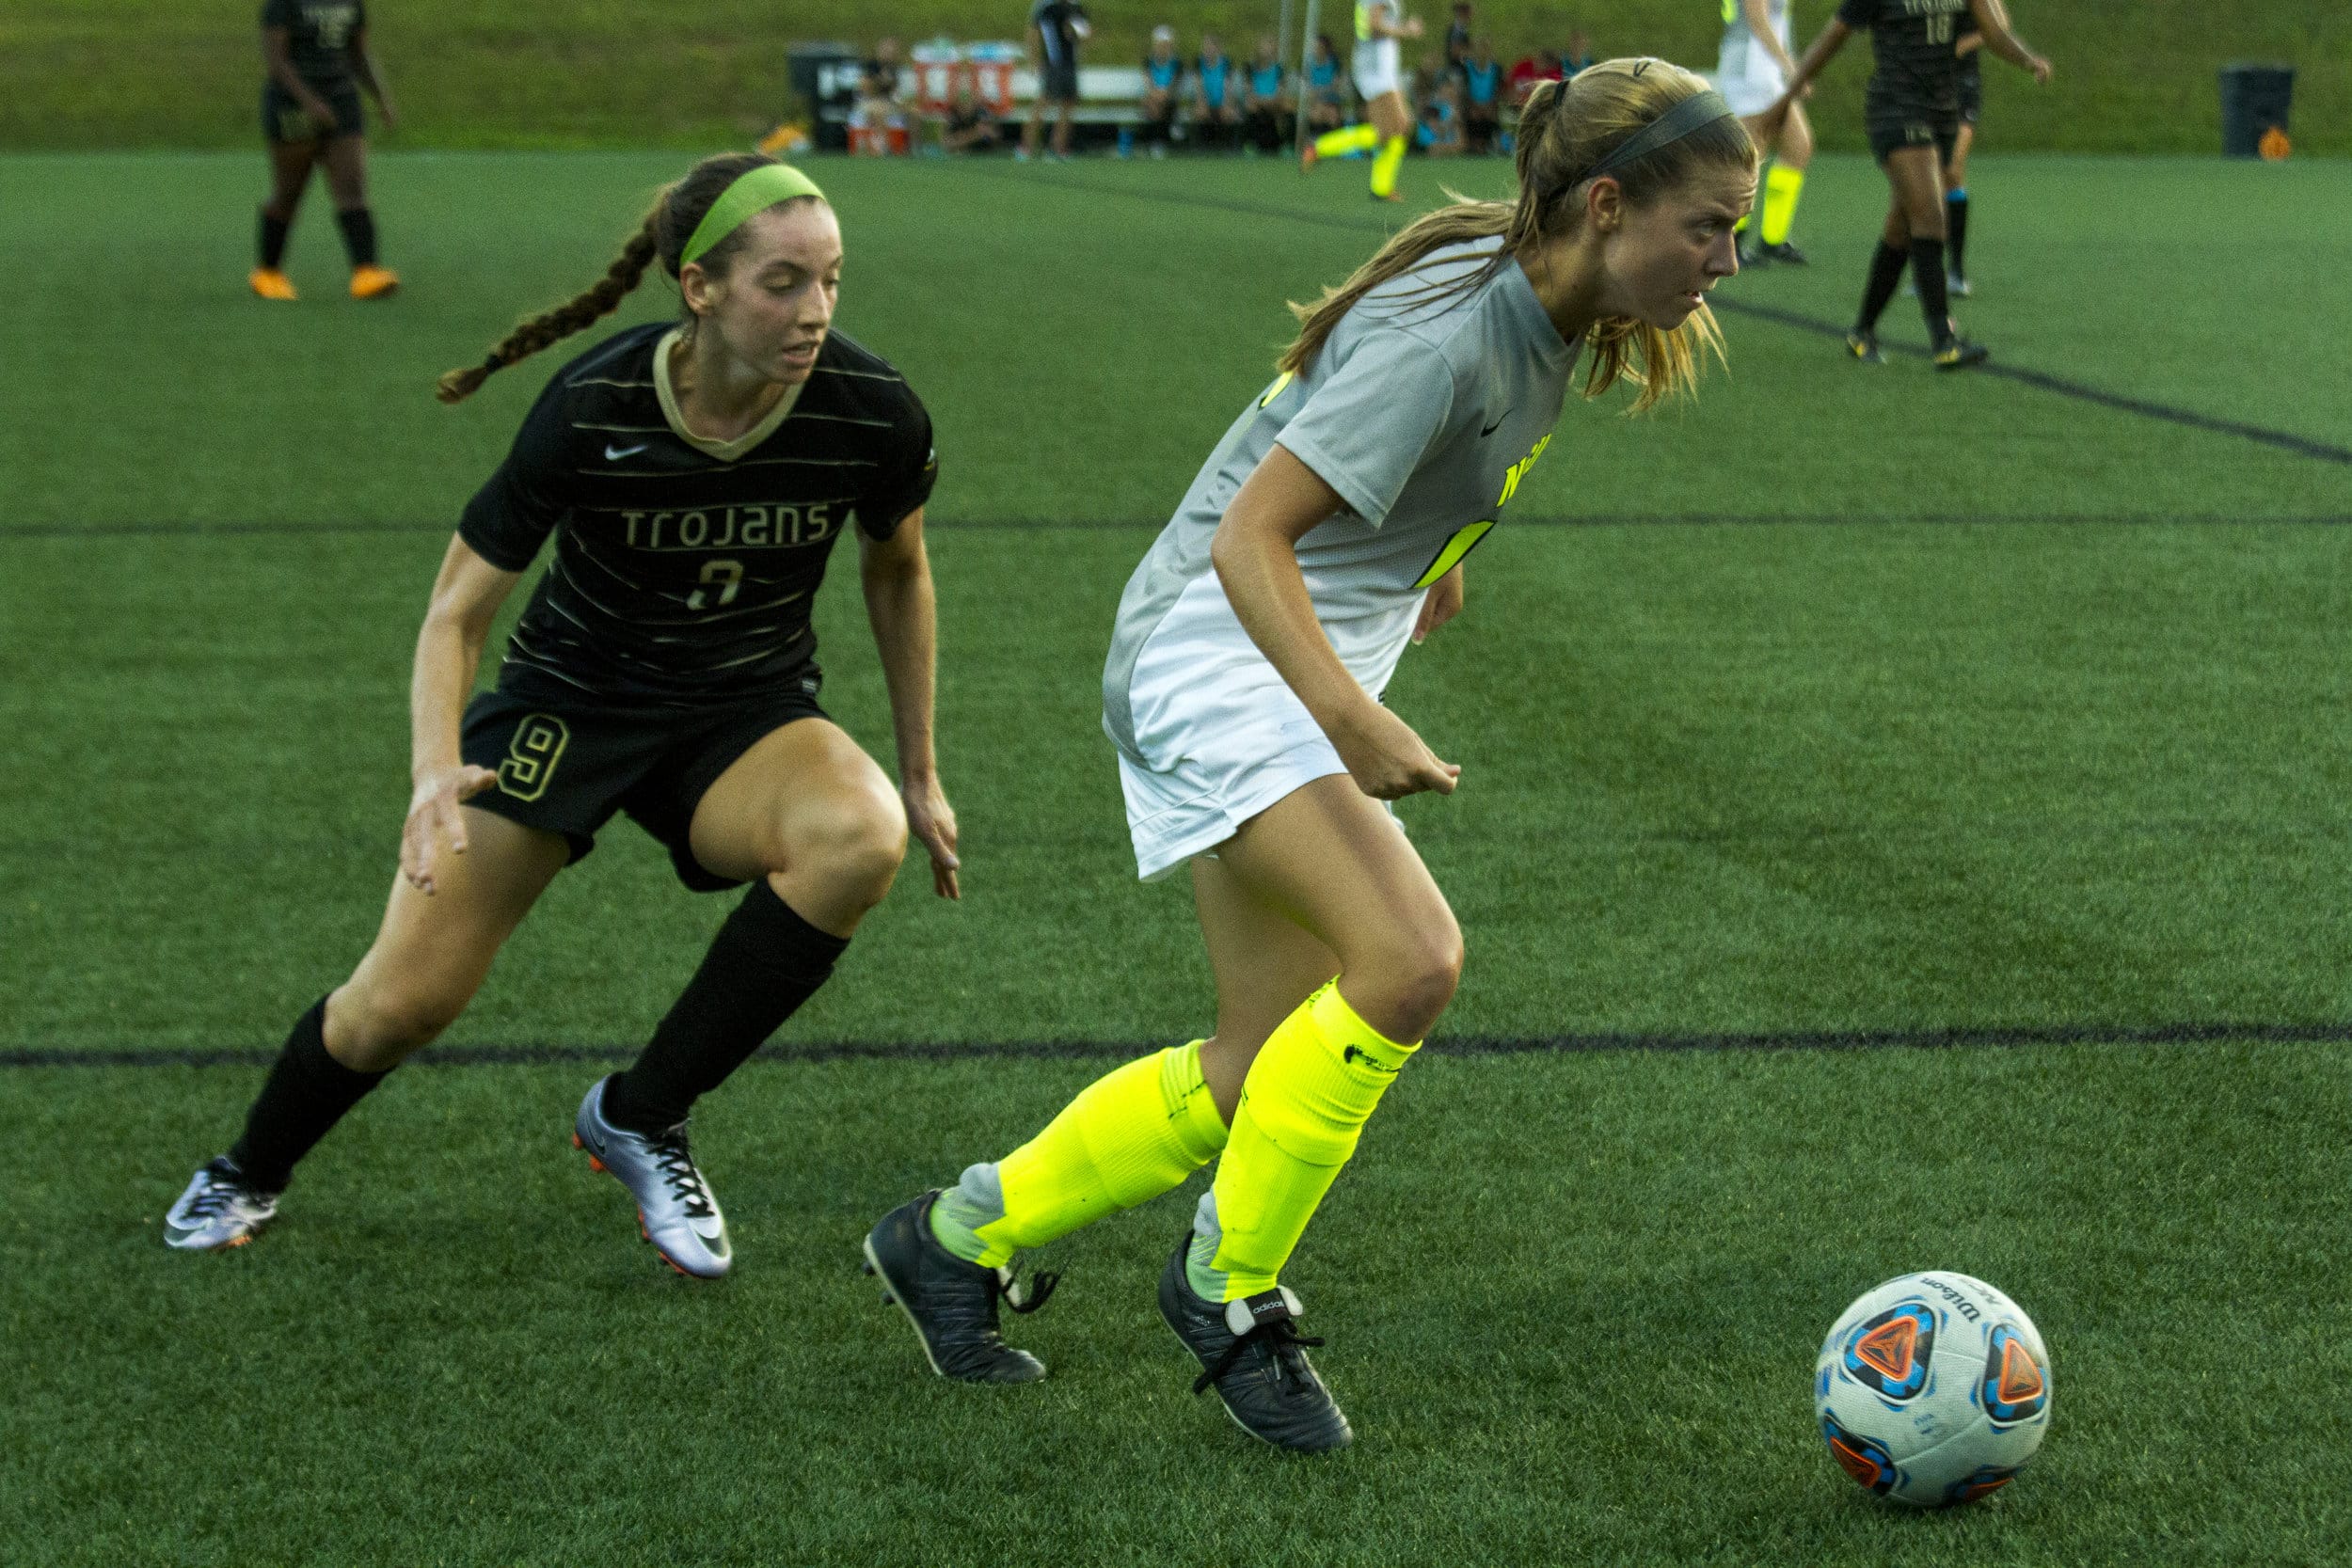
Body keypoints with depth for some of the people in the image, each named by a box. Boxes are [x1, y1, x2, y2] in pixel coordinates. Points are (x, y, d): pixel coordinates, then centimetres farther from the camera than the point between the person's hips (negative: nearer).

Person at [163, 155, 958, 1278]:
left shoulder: (871, 414, -18)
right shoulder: (591, 412, -24)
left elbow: (896, 568, 5)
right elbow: (458, 608, -14)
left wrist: (920, 773, 9)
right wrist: (436, 768, -33)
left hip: (748, 713, 2)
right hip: (570, 698, -1)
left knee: (862, 837, -33)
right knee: (403, 1002, -9)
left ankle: (640, 1117, -13)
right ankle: (248, 1174, 27)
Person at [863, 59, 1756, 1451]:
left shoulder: (1547, 313, 3)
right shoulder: (1451, 333, -25)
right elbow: (1250, 538, -29)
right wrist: (1354, 720, -41)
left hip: (1303, 673, 10)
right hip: (1220, 649, -10)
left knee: (1263, 1071, 8)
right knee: (1411, 962, -27)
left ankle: (961, 1238, 24)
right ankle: (1230, 1286, -7)